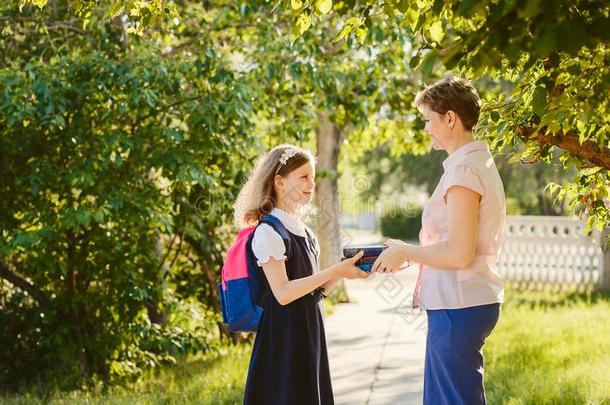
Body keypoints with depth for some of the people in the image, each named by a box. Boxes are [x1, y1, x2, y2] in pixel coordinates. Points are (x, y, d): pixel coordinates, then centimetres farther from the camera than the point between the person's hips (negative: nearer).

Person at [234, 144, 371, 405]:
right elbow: (283, 293, -20)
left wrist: (343, 271, -3)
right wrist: (336, 270, -19)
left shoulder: (305, 233, 14)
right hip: (284, 337, -8)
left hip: (310, 333, 8)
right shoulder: (268, 232, -12)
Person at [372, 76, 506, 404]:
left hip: (459, 308, -10)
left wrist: (404, 253, -8)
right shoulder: (478, 162, 15)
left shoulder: (464, 170, -16)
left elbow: (459, 253, -21)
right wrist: (407, 252, 14)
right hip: (466, 302, 10)